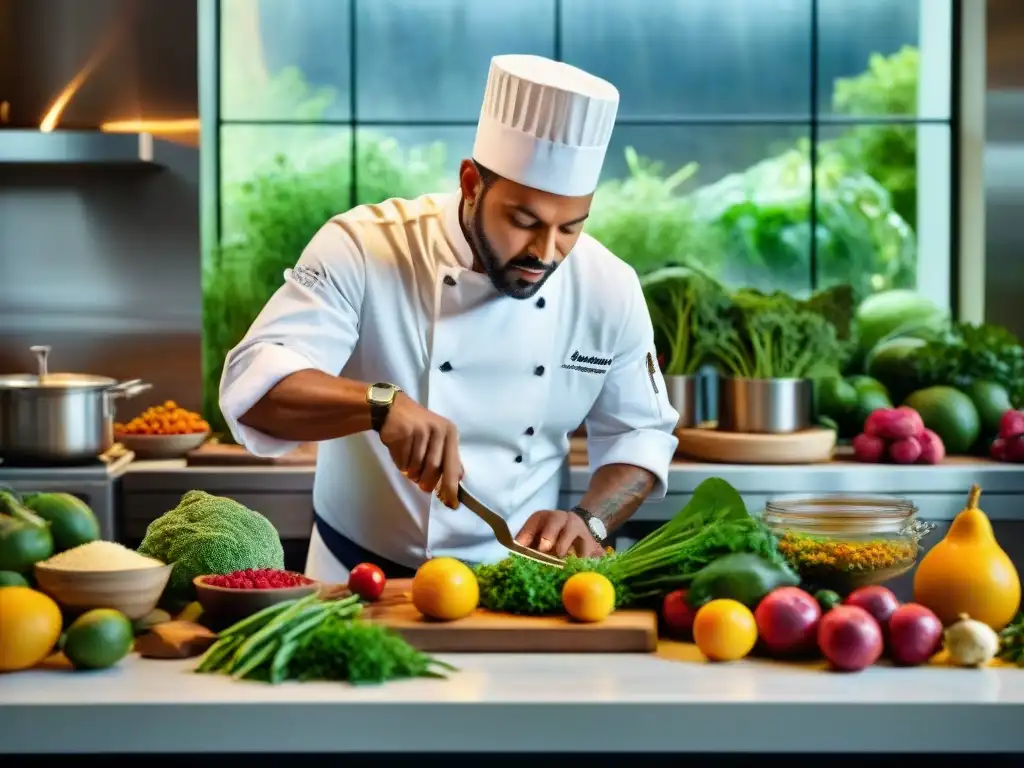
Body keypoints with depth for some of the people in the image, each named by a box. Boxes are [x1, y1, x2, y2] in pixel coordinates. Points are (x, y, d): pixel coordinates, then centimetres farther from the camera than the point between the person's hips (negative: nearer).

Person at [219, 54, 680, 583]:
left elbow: (641, 434, 6)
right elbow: (253, 382, -23)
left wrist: (589, 521, -13)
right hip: (363, 580, -2)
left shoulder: (609, 288, -4)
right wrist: (381, 404, -40)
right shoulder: (363, 250, -14)